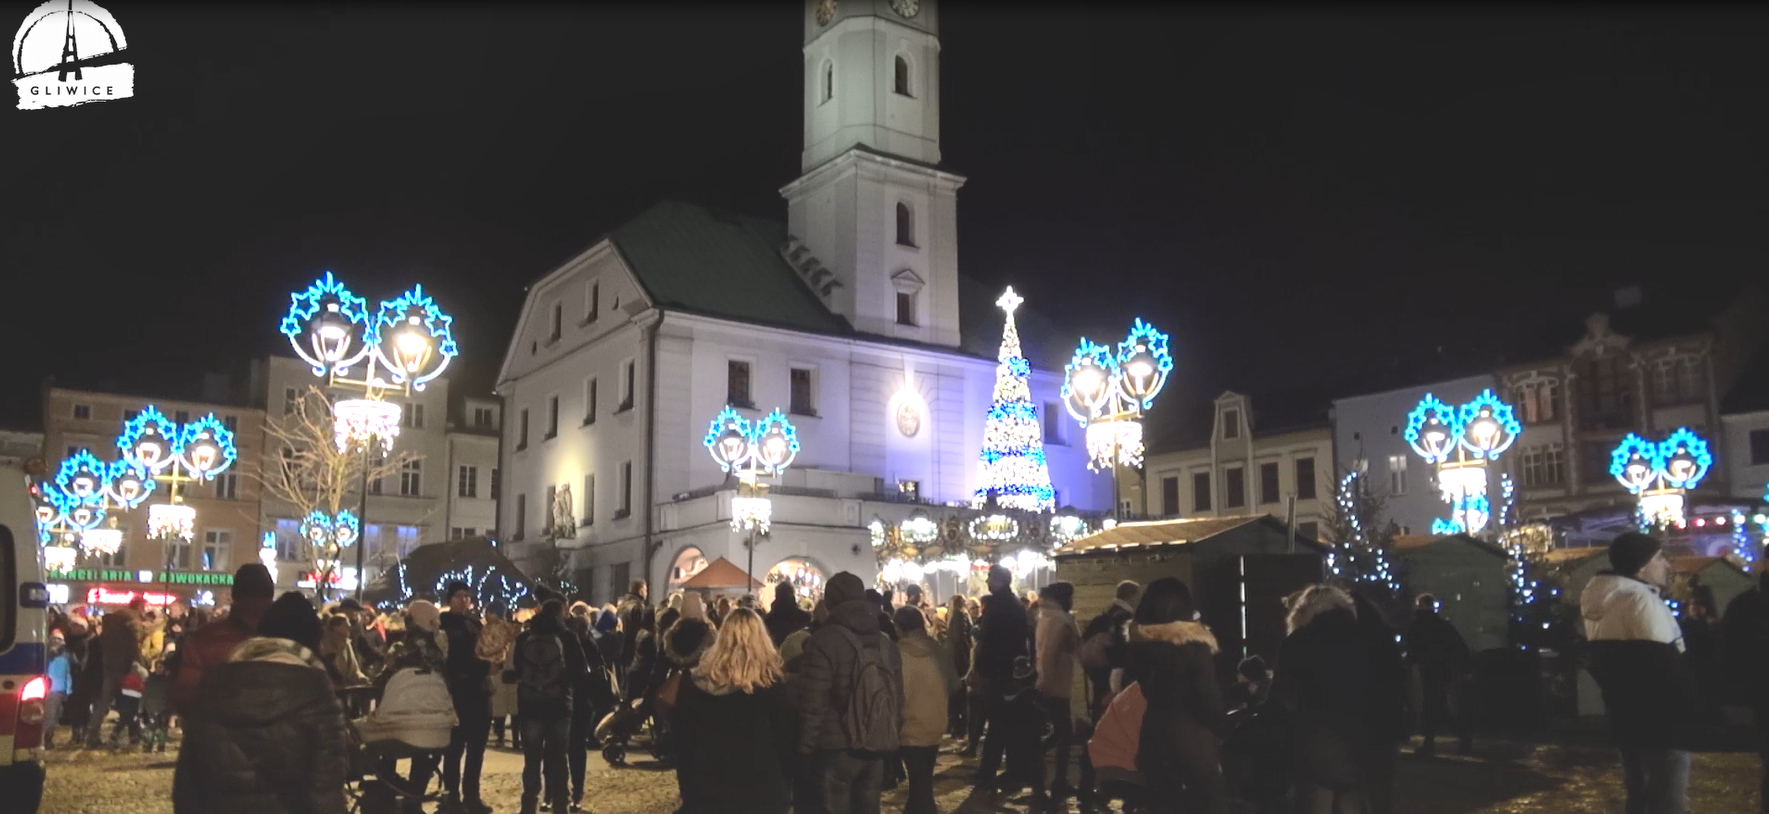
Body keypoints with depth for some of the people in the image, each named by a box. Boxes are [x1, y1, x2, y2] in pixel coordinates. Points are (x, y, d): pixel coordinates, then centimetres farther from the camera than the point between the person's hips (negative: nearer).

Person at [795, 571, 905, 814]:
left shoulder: (825, 641, -10)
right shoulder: (885, 642, 11)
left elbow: (813, 703, -14)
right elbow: (898, 696, 15)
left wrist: (805, 748, -7)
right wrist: (891, 737, 21)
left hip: (837, 749, -6)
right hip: (876, 749, 6)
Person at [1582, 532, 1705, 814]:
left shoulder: (1604, 603, 14)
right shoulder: (1639, 598, -17)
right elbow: (1666, 666, -21)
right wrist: (1696, 708, -11)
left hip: (1626, 718, 10)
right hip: (1659, 722, -10)